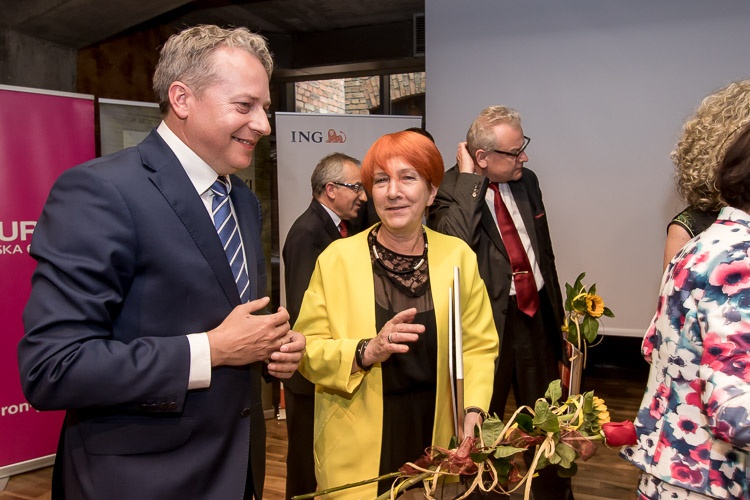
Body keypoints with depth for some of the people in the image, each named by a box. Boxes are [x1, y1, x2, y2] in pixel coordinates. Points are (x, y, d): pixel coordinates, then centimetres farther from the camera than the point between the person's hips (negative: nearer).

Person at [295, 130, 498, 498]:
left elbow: (478, 346, 0)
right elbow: (308, 350, -6)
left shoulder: (458, 256, -2)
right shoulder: (336, 259, -7)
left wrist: (473, 412, -15)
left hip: (437, 441, 2)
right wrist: (366, 352, -22)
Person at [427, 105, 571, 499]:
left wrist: (556, 311, 18)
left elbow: (544, 252, 15)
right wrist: (469, 180, -26)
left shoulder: (527, 180, 6)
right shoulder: (449, 190, -13)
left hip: (535, 313, 6)